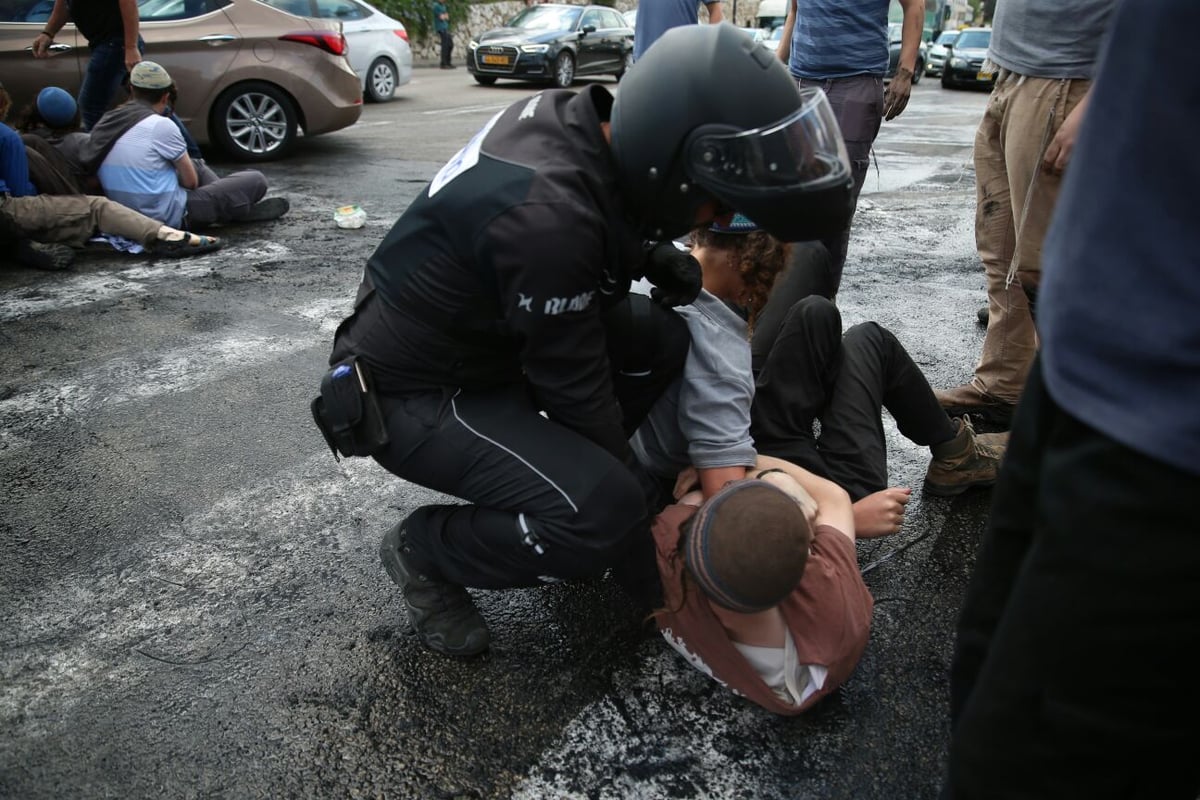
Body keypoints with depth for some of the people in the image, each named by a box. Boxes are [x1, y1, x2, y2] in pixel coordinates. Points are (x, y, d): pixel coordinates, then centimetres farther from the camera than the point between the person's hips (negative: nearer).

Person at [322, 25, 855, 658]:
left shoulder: (573, 116, -9)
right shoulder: (550, 219, -34)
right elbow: (576, 386, -23)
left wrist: (646, 255, -5)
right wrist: (641, 496, -6)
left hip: (477, 335, 9)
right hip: (413, 394, -9)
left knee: (659, 341, 2)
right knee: (609, 514, -22)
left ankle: (567, 482, 16)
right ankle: (424, 550, 2)